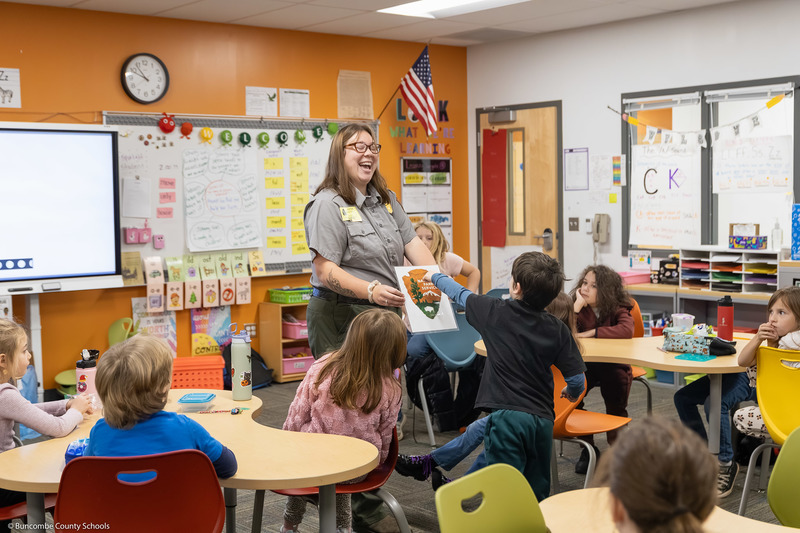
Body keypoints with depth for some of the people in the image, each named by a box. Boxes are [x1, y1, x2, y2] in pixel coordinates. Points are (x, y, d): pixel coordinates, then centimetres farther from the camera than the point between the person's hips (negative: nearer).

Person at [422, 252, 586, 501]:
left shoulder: (496, 312, -4)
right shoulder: (558, 329, 2)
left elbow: (460, 294, 13)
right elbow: (577, 379, 2)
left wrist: (436, 276, 34)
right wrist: (571, 392, 27)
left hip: (507, 416, -4)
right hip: (543, 419, 4)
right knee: (538, 495, 17)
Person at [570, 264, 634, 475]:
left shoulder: (618, 308, -9)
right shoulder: (576, 305, -4)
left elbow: (627, 330, -32)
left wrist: (590, 333, -27)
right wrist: (578, 305, -26)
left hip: (613, 365, -2)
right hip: (584, 365, 2)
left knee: (616, 406, -26)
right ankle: (588, 448, -3)